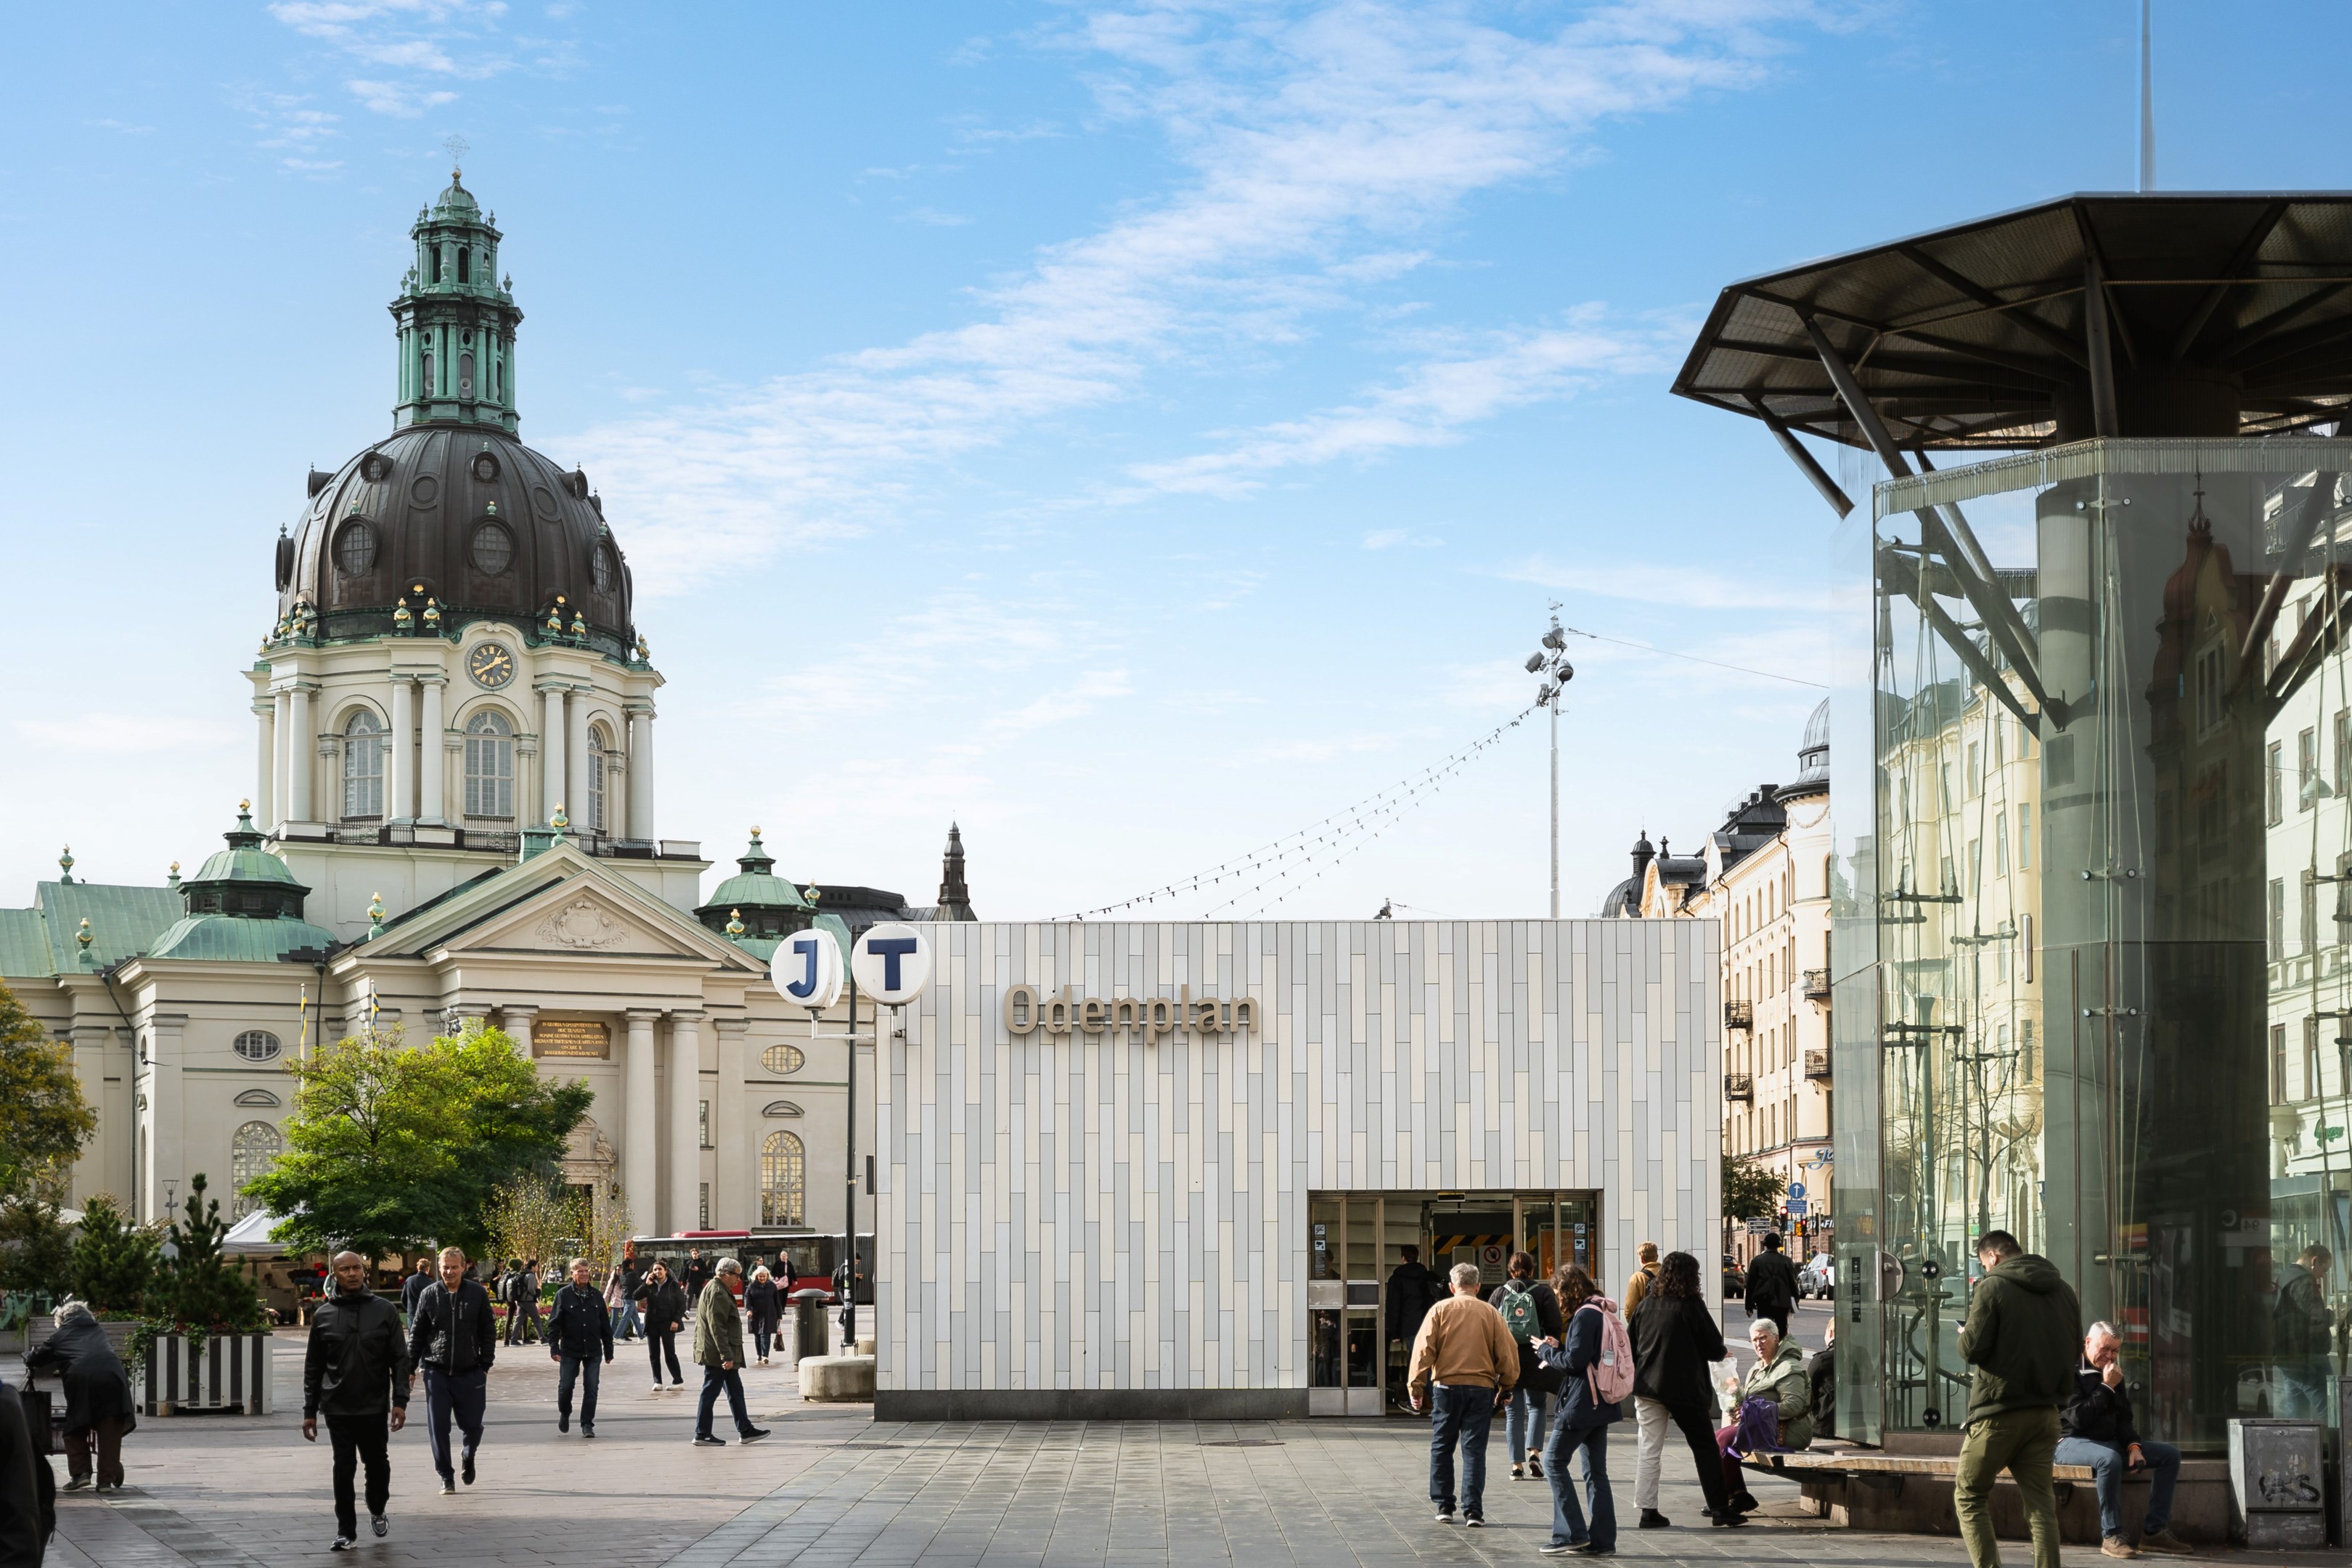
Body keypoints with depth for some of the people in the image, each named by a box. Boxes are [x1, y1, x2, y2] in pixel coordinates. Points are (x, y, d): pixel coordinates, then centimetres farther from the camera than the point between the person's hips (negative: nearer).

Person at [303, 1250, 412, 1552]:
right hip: (337, 1408, 0)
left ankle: (377, 1510, 37)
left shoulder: (384, 1310, 2)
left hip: (375, 1406, 0)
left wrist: (400, 1401, -8)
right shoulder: (323, 1315, 5)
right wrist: (310, 1411, 5)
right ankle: (346, 1531, 5)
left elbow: (400, 1359, 1)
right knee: (344, 1468, -3)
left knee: (377, 1463, 11)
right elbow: (313, 1367, 8)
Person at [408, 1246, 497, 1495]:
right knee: (438, 1428, -1)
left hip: (470, 1372, 0)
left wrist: (485, 1365, 0)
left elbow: (488, 1332, 5)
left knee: (472, 1426, 4)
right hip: (437, 1372, 0)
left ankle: (468, 1457, 36)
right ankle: (446, 1477, 11)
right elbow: (416, 1333, 8)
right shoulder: (429, 1295, 1)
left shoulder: (477, 1294, 0)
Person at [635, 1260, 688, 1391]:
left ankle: (678, 1381, 2)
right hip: (652, 1324, 4)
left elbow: (682, 1304, -3)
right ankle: (657, 1382, 11)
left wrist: (676, 1320, -11)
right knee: (654, 1354, 5)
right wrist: (646, 1284, -12)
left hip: (667, 1324, -4)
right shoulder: (650, 1286, 6)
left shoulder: (673, 1286, -4)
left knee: (670, 1353, -4)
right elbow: (637, 1296, -3)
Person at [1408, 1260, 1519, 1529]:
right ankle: (1473, 1510, -5)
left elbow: (1424, 1349, -5)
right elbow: (1507, 1353, 5)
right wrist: (1506, 1387, 15)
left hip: (1446, 1386, -1)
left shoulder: (1440, 1310, 0)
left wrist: (1415, 1386, -2)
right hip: (1481, 1387, 1)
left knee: (1442, 1447, 11)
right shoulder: (1490, 1313, 4)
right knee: (1474, 1449, 2)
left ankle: (1444, 1506, 13)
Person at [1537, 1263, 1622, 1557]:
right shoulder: (1603, 1313, 15)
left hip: (1582, 1403, -10)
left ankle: (1572, 1534, -5)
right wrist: (1557, 1348, 13)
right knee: (1596, 1471, 9)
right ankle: (1602, 1541, 8)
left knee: (1555, 1461, -2)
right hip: (1600, 1403, 10)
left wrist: (1547, 1351, -3)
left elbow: (1575, 1360, -19)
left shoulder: (1584, 1316, -15)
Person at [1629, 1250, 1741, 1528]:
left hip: (1647, 1387, 4)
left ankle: (1648, 1510, 3)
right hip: (1684, 1389, -4)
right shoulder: (1692, 1306, -9)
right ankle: (1720, 1507, 8)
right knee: (1705, 1447, 7)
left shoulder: (1647, 1304, 4)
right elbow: (1716, 1350, -6)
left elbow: (1629, 1346, 8)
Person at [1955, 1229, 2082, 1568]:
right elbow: (2074, 1348, 16)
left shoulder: (1992, 1287, -9)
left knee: (1969, 1496, 6)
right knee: (2041, 1504, 7)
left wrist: (1965, 1335, 8)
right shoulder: (2063, 1290, 10)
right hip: (2046, 1411, 6)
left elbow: (1973, 1350, -12)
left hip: (1999, 1412, -5)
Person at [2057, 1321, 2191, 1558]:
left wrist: (2133, 1445, -2)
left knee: (2170, 1454, -3)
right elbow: (2078, 1418, -21)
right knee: (2109, 1459, -42)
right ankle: (2111, 1536, -33)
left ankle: (2154, 1531, -7)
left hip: (2109, 1441, 9)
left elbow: (2123, 1418, 17)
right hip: (2071, 1442, -9)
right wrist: (2107, 1388, -18)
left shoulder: (2113, 1374, 14)